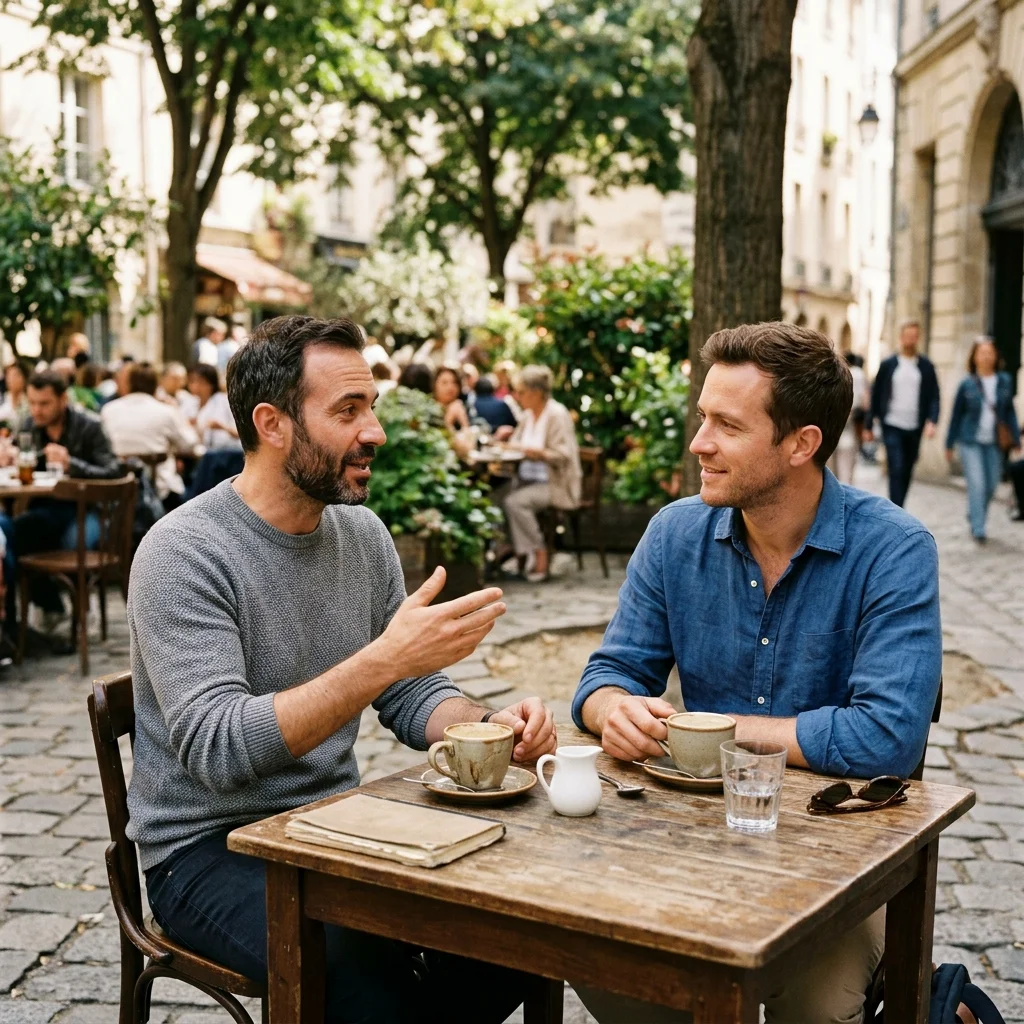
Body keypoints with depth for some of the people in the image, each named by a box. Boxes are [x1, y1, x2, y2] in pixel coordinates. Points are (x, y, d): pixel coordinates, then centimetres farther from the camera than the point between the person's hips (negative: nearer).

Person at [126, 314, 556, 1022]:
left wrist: (490, 725, -13)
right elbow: (217, 750, -28)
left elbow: (413, 697, 9)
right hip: (209, 850, -6)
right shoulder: (181, 554, -17)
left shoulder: (363, 534, 4)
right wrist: (384, 659, -35)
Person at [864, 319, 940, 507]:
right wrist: (868, 426, 4)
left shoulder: (926, 366, 5)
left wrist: (931, 421, -13)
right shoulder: (888, 365, 2)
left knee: (907, 472, 10)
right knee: (896, 470, -12)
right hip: (892, 427, -2)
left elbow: (934, 397, 3)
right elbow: (876, 396, 5)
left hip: (915, 428, 2)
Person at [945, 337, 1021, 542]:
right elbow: (956, 415, 3)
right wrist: (949, 445, 6)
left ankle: (974, 517, 33)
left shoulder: (1005, 381, 2)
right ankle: (978, 529, -5)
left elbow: (1009, 412, 8)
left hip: (993, 443, 3)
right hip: (970, 442, -3)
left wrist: (1016, 439, 3)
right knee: (977, 484, -10)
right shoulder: (967, 384, -5)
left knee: (991, 485, 10)